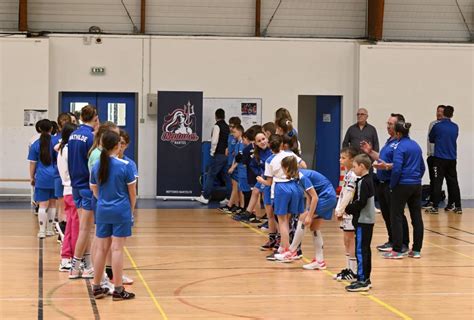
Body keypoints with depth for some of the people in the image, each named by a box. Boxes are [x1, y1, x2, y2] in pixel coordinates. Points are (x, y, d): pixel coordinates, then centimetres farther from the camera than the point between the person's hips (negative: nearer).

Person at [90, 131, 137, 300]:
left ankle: (97, 287, 17)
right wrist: (131, 210, 10)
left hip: (102, 211, 4)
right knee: (117, 249, -3)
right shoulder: (125, 165, -11)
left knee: (101, 248, 11)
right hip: (121, 211, -4)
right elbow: (132, 192, -4)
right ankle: (118, 290, 0)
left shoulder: (97, 166, 3)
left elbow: (95, 190, 12)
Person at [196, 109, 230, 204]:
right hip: (227, 155, 7)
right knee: (226, 176, 9)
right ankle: (229, 197, 9)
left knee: (211, 175, -2)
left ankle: (205, 197, 0)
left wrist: (212, 152, -6)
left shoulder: (217, 126, -10)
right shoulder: (227, 127, 10)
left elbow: (214, 141, -17)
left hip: (219, 155, -7)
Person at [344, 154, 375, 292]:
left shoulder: (363, 182, -16)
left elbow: (361, 203, -22)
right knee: (365, 249, 15)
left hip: (363, 221, -10)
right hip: (368, 220, 10)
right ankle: (366, 279, 21)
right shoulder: (368, 180, 14)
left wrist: (346, 209, -11)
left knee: (360, 250, -8)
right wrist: (348, 209, 7)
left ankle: (362, 281, -8)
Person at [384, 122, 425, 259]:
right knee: (416, 217, 8)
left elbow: (397, 169, -19)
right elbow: (422, 167, 17)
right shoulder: (416, 146, 10)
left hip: (402, 186, -7)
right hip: (416, 186, 7)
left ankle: (397, 250, 0)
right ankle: (416, 250, 12)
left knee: (396, 217, 1)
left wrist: (392, 185, -7)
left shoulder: (400, 147, -13)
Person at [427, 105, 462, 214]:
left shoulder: (437, 126, -7)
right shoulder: (455, 127, 4)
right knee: (453, 182, 9)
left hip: (440, 158, -4)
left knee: (437, 183, -2)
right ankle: (457, 206, 10)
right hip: (452, 158, 4)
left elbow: (431, 139, 6)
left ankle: (435, 207, -4)